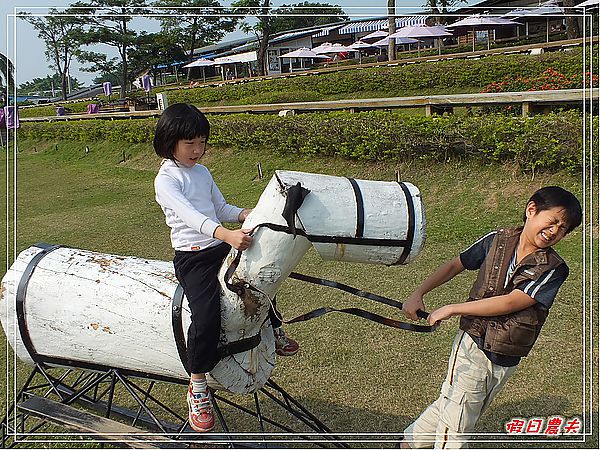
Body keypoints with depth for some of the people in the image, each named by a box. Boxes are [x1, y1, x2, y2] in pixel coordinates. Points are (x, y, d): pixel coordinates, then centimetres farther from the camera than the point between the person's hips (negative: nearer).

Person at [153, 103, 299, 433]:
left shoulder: (202, 173, 15)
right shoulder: (166, 180, -11)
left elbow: (221, 209, 17)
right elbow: (189, 215, -27)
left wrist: (247, 215, -4)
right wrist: (227, 234, -42)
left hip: (221, 248, 8)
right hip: (192, 257, -8)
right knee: (206, 316, -26)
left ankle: (274, 332, 43)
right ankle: (197, 389, -9)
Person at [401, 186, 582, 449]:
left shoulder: (553, 269, -11)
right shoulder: (498, 240, -5)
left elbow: (509, 303, -19)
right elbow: (455, 266, 7)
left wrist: (452, 309, -17)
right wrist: (418, 294, 0)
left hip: (505, 362, 1)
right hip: (472, 345, -1)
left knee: (451, 406, 17)